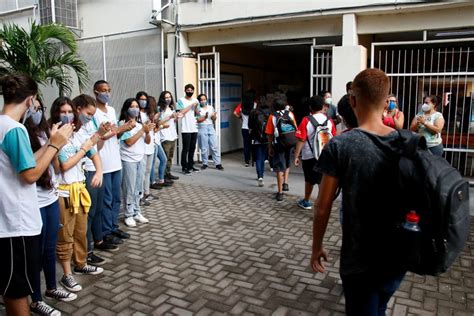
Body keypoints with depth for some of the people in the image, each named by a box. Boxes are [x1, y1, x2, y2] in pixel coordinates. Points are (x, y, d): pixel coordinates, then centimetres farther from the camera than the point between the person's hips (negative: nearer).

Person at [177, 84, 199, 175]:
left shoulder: (195, 100, 13)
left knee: (192, 148, 10)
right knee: (186, 149, -4)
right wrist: (191, 105, -12)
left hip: (194, 128, 5)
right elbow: (182, 112, -14)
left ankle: (190, 166, 20)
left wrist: (196, 106, -4)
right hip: (186, 129, -5)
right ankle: (184, 167, 1)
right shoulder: (181, 100, -2)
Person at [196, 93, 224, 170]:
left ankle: (218, 163, 2)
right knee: (204, 148, 1)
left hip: (211, 127, 3)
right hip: (202, 128, -3)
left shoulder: (210, 107, 11)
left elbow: (214, 119, 14)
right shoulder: (198, 109, 1)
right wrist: (205, 117, -18)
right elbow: (197, 120, -7)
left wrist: (214, 116, -7)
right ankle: (205, 163, 14)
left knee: (214, 146, -1)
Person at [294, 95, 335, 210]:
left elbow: (301, 140, -12)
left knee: (309, 180, 17)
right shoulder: (329, 121, -1)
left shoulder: (306, 120, -10)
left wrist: (296, 156, -5)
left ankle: (306, 201, 35)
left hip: (309, 156, -1)